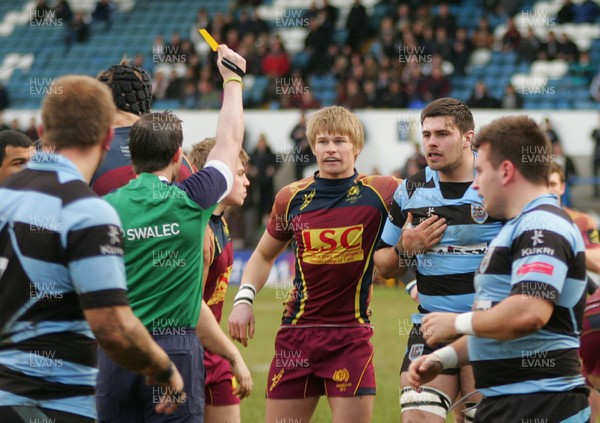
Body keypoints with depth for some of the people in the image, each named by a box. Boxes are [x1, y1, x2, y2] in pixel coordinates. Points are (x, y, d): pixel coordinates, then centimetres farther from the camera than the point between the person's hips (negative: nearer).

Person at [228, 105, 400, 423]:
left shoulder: (379, 193, -4)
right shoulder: (292, 198, 5)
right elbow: (264, 254, 19)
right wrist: (244, 298, 4)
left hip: (351, 336, -2)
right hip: (296, 334, 3)